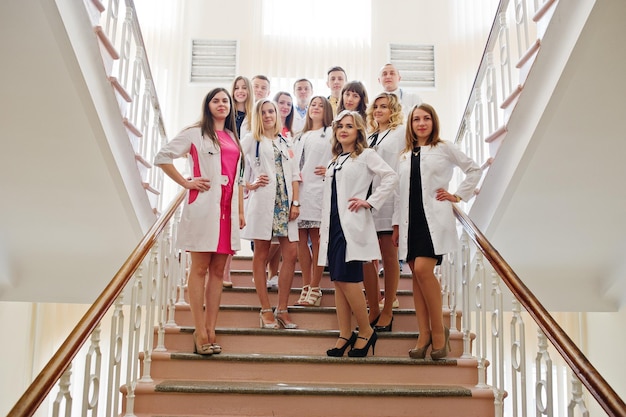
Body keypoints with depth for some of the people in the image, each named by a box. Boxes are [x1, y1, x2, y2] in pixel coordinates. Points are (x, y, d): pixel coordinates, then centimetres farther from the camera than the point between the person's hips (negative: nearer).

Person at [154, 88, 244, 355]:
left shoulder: (233, 138, 19)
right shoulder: (195, 133, 3)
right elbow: (162, 157, -2)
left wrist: (241, 211, 13)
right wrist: (186, 183, -6)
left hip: (227, 210, 6)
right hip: (203, 207, -6)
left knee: (218, 271, 5)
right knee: (200, 268, -3)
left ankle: (210, 331, 10)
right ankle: (200, 334, 0)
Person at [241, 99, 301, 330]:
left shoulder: (286, 143, 18)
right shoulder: (250, 140, 7)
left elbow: (294, 175, 13)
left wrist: (295, 202, 3)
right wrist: (249, 185, -7)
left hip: (285, 204, 4)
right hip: (263, 202, -4)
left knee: (291, 253, -2)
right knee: (261, 254, 0)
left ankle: (282, 309, 6)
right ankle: (266, 310, 7)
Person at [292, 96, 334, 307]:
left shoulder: (330, 133, 8)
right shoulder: (301, 137, 25)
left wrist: (330, 169, -12)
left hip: (318, 190, -6)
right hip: (299, 189, 6)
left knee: (316, 238, -7)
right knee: (301, 238, 2)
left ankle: (315, 289, -2)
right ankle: (306, 287, 8)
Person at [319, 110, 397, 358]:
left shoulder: (366, 155, 0)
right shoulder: (334, 160, 20)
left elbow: (391, 177, -12)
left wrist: (370, 202, -13)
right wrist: (323, 228, 17)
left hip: (352, 224, -7)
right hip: (333, 225, 7)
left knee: (348, 279, -11)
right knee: (338, 280, 5)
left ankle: (366, 332, 4)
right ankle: (345, 335, 12)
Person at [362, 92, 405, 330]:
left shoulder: (400, 134, 7)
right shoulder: (368, 138, 22)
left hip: (389, 201, -5)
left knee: (389, 257, 0)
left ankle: (387, 312, 7)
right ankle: (373, 310, 10)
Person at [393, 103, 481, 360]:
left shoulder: (443, 148, 6)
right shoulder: (404, 156, 18)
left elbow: (474, 170, 9)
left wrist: (458, 196, 2)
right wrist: (397, 224, 12)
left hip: (434, 218, -5)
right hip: (411, 220, 5)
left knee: (423, 269, -19)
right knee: (416, 275, 2)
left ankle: (439, 330, -4)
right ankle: (424, 335, 7)